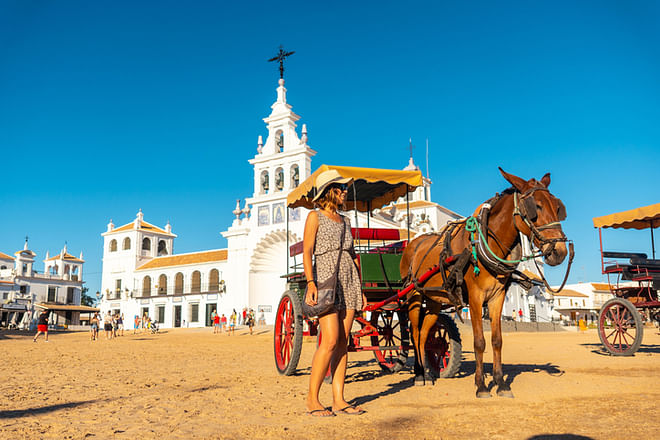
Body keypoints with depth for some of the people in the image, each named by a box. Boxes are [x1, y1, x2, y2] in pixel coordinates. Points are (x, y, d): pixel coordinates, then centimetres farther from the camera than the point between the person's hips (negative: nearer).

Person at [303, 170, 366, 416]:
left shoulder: (345, 222, 18)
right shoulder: (315, 217, 2)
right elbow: (307, 252, -7)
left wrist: (360, 290, 15)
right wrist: (311, 283, -20)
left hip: (348, 283, 6)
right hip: (326, 280, -6)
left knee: (343, 342, 4)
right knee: (331, 341, -13)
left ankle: (339, 400, 10)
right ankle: (312, 399, 0)